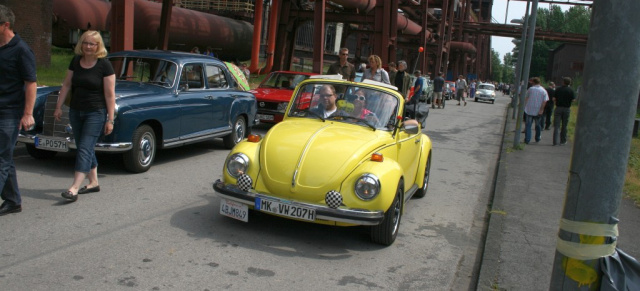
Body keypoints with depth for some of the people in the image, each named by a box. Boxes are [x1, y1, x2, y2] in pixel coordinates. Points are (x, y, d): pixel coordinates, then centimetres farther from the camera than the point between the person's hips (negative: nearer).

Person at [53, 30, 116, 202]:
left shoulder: (104, 65, -10)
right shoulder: (76, 61, 5)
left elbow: (110, 94, -10)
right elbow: (66, 85, 12)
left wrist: (110, 119, -12)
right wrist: (58, 107, 9)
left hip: (96, 113, -6)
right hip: (75, 111, 6)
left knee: (85, 149, -11)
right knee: (86, 149, 13)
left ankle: (74, 188, -15)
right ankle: (93, 182, 25)